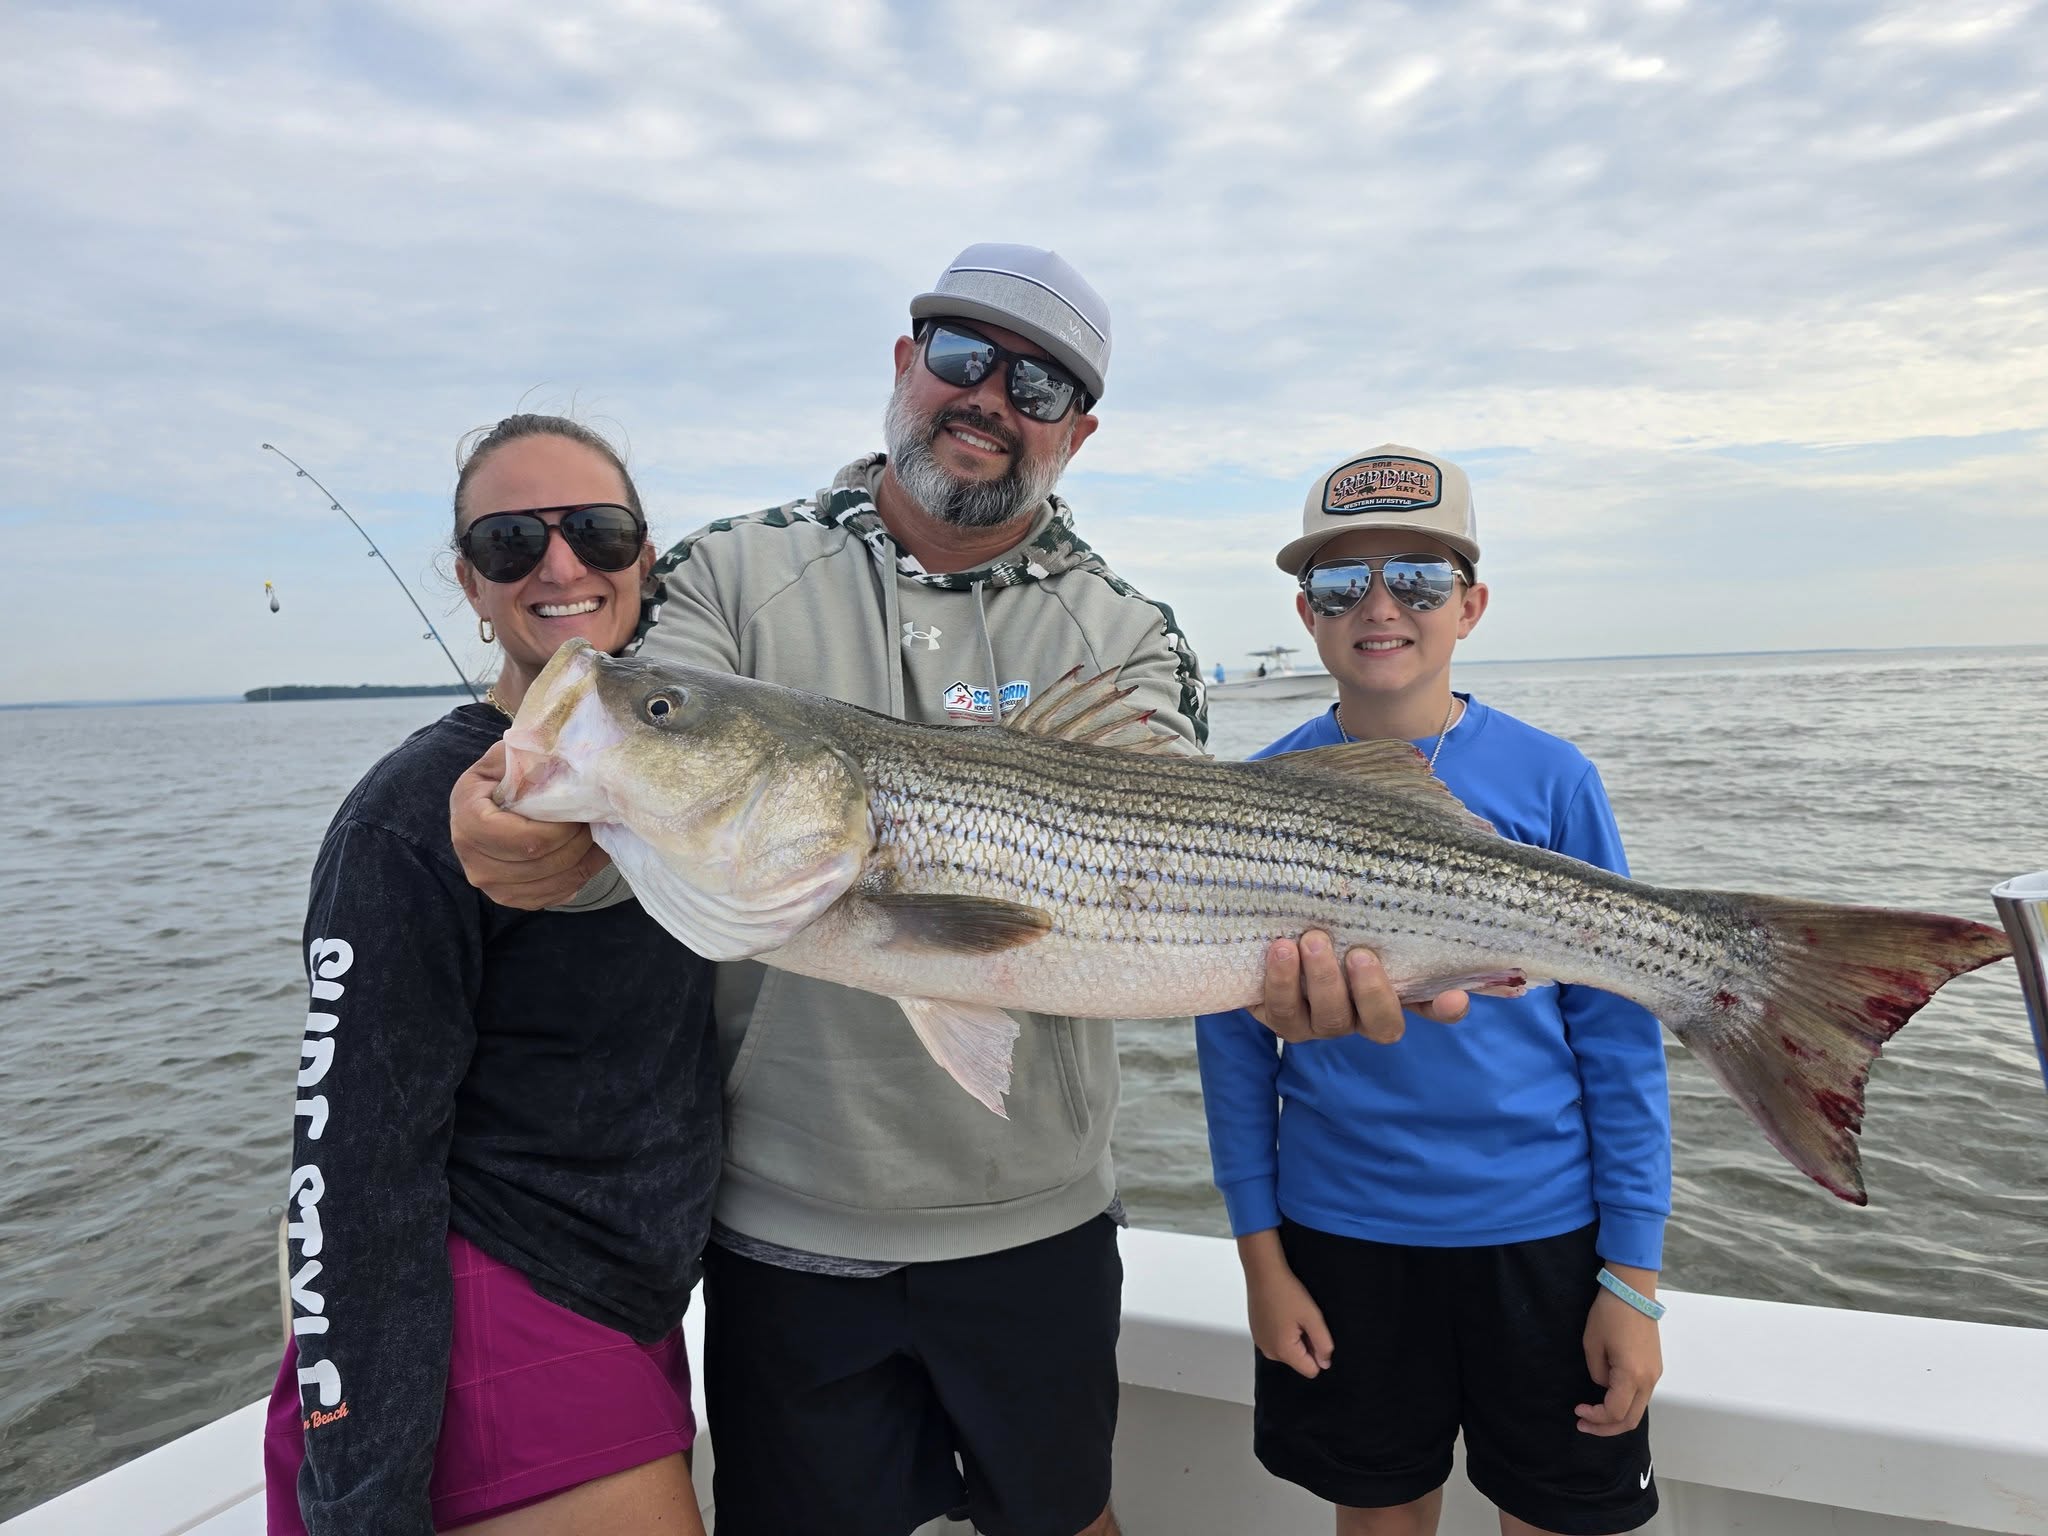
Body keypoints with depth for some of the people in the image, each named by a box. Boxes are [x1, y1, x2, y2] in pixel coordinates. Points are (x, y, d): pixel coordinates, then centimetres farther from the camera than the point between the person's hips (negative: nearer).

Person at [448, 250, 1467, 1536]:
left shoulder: (1129, 639, -2)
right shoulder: (732, 578, -2)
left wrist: (1279, 957, -37)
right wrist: (545, 834, -38)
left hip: (1034, 1221, 1)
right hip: (781, 1221, 0)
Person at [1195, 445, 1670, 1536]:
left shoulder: (1550, 780, -7)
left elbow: (1618, 1036, -4)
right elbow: (1234, 1037, -1)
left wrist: (1633, 1276, -4)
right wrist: (1260, 1251, 0)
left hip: (1542, 1233, 0)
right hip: (1340, 1233, 1)